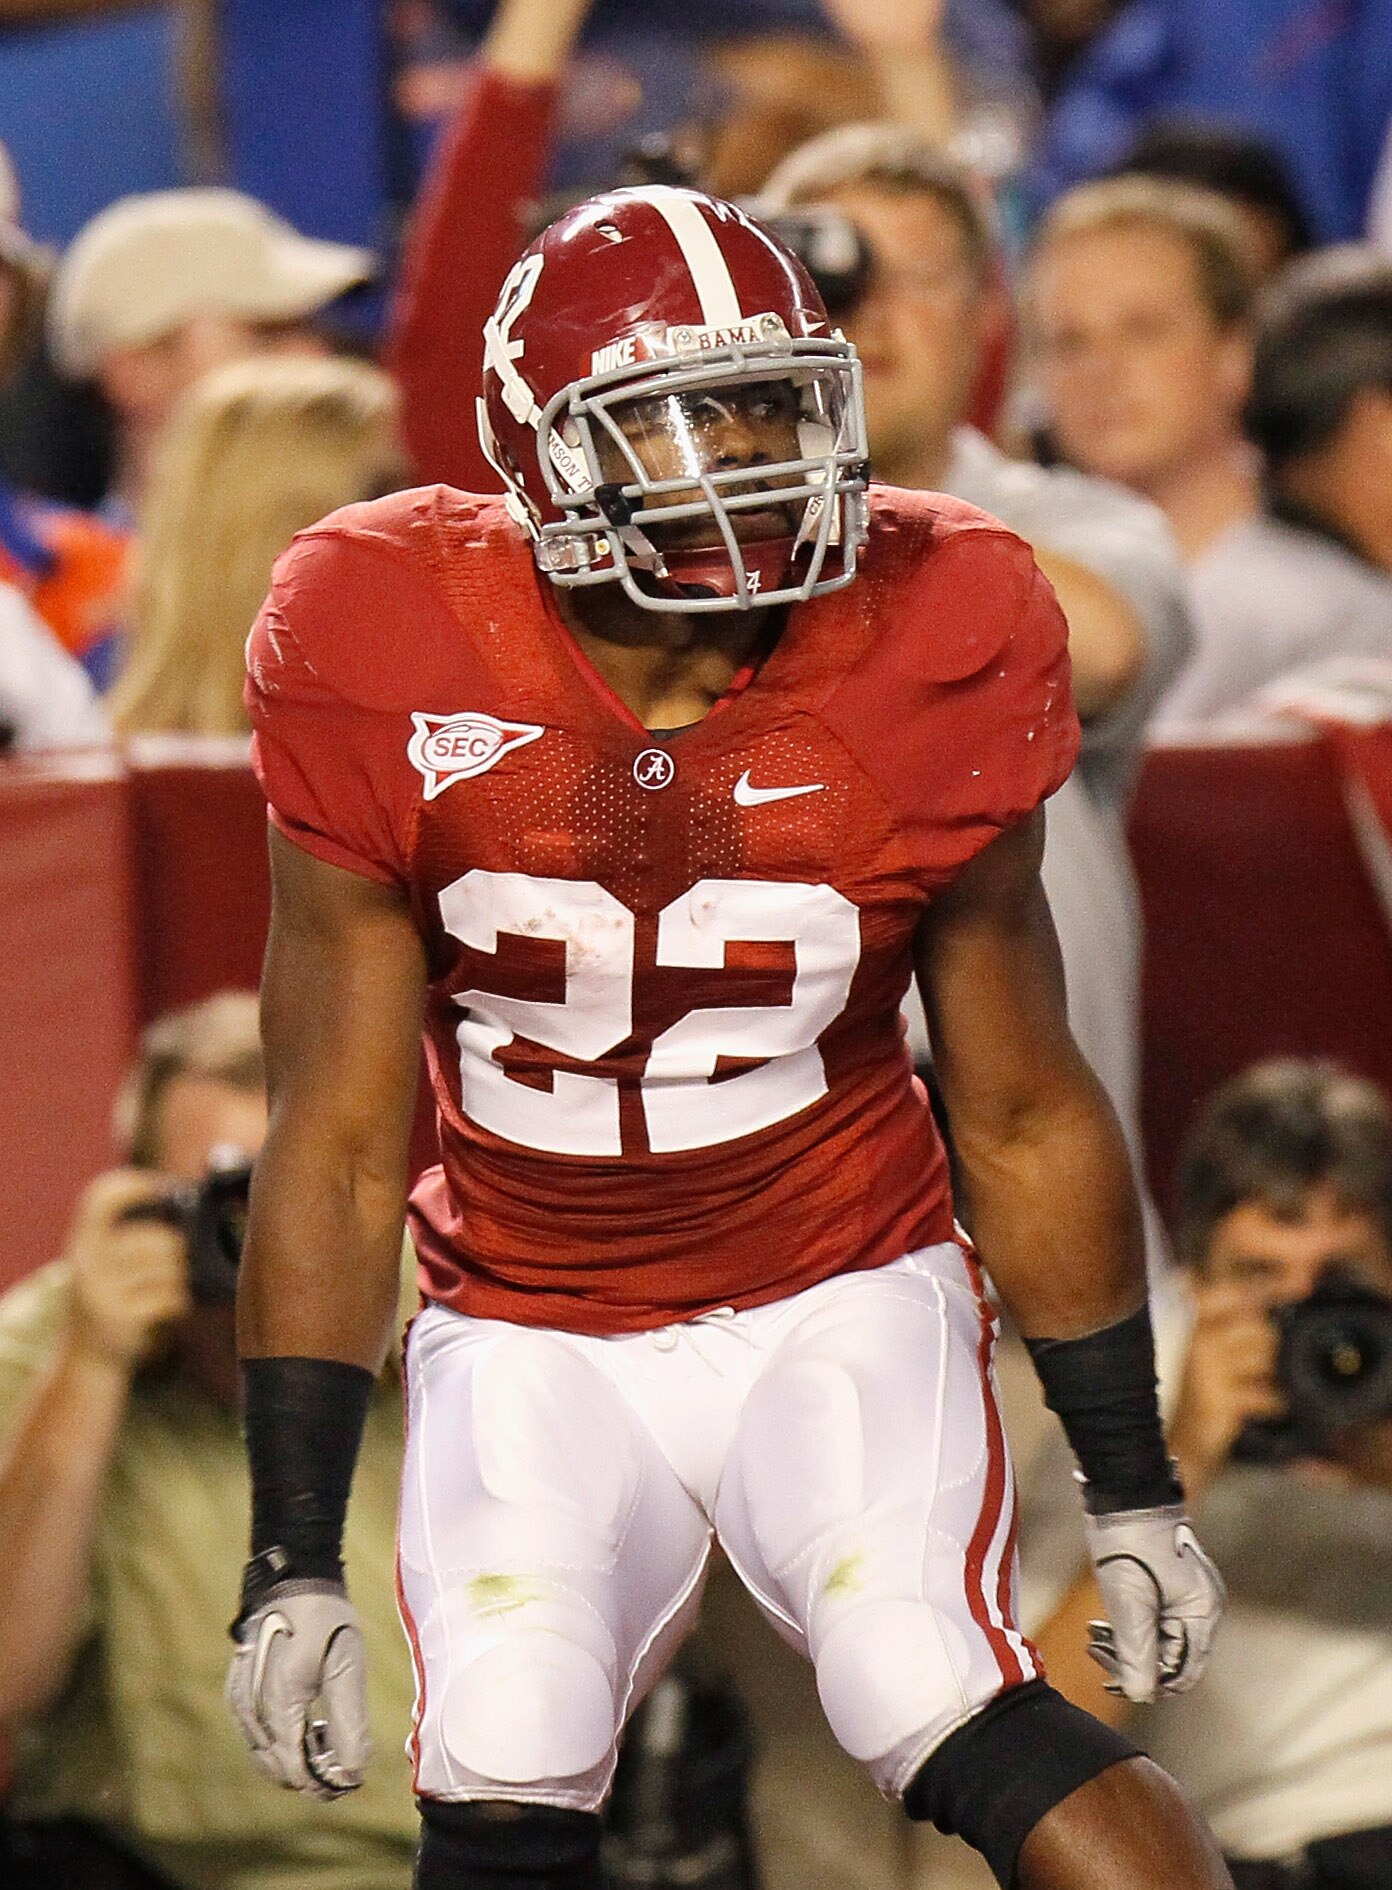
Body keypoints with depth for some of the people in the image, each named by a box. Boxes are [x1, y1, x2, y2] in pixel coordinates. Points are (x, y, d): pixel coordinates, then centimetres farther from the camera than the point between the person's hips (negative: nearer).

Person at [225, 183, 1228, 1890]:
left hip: (843, 1307, 0)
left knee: (954, 1728, -22)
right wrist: (292, 1560, -10)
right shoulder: (398, 682, -14)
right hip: (534, 1344, 0)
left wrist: (1132, 1489, 6)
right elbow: (339, 1148, -7)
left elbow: (1023, 1114, 2)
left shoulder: (923, 658, -11)